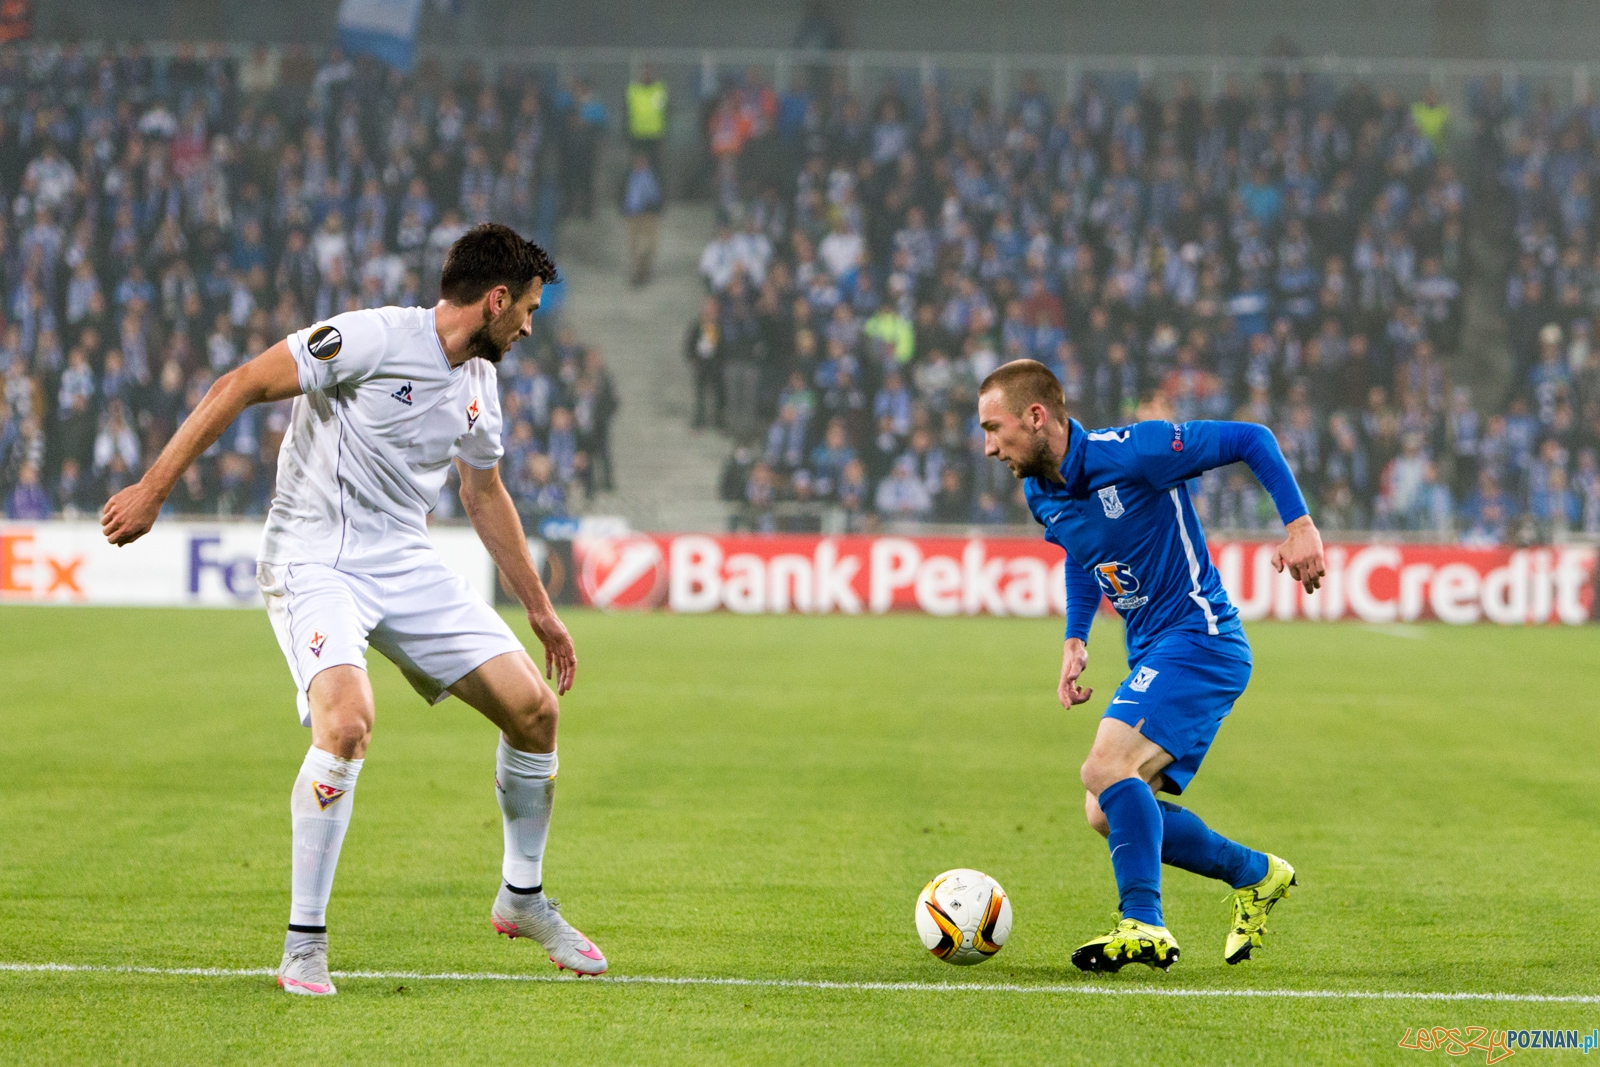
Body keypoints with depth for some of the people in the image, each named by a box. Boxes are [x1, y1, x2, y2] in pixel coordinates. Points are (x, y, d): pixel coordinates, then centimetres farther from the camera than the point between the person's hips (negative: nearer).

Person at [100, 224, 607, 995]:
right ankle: (304, 944, -16)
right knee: (347, 722, -31)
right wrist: (153, 489, -18)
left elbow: (485, 495, 25)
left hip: (407, 566, 7)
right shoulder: (372, 339, -16)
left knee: (534, 707, 0)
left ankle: (522, 897, 24)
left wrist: (537, 606, 28)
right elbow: (241, 386, -15)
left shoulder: (478, 384, 10)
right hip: (314, 563, -7)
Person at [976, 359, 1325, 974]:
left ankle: (1143, 927, -22)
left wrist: (1299, 525, -18)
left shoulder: (1132, 453, -19)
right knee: (1110, 817, 6)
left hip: (1199, 639, -9)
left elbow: (1251, 440, -11)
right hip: (1152, 657, 9)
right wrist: (1075, 640, 15)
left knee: (1107, 768, -25)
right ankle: (1256, 876, 22)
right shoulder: (1041, 496, 6)